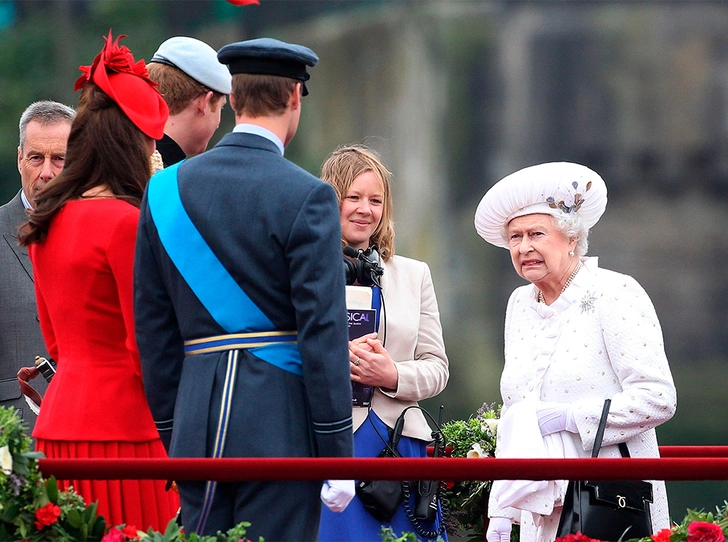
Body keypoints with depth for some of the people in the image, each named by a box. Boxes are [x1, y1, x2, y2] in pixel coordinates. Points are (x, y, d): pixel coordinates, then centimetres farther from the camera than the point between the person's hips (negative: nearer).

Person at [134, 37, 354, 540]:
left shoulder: (164, 191, 8)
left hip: (196, 424, 5)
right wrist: (337, 455, -6)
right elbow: (323, 329, -10)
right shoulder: (307, 197, -7)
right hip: (280, 426, -5)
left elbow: (153, 328, 11)